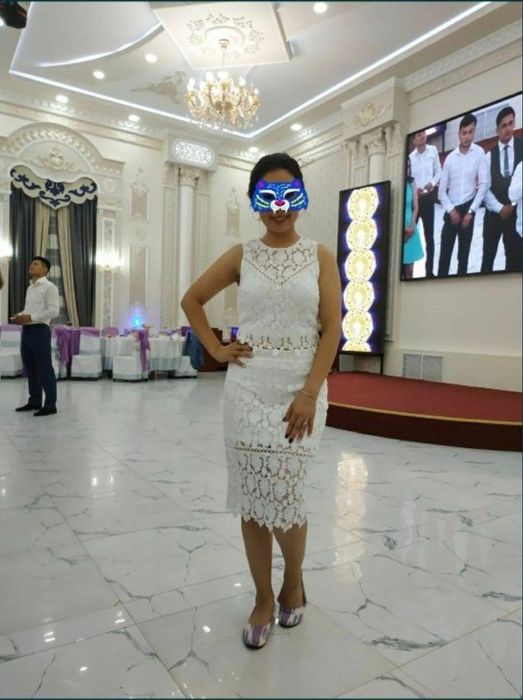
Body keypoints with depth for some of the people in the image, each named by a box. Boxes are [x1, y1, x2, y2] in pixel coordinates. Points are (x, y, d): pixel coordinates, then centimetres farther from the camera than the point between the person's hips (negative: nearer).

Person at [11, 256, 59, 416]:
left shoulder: (49, 287, -7)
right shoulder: (30, 288, 19)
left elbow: (54, 311, -16)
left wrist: (30, 317, -20)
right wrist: (20, 315, 5)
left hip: (40, 330, -9)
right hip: (26, 330, 9)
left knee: (44, 368, -4)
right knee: (30, 368, 13)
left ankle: (50, 405, 3)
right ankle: (34, 401, 24)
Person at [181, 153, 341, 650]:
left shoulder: (319, 256, 3)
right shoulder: (241, 256, 7)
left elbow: (331, 330, -4)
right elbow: (192, 299, 17)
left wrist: (309, 394, -13)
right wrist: (215, 349, 5)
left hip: (300, 390, -1)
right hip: (247, 389, 2)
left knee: (283, 498, -4)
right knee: (251, 500, 6)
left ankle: (294, 580, 29)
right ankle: (263, 600, 28)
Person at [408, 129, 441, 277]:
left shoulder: (433, 150, 1)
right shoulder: (410, 156, -1)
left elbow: (439, 172, 6)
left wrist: (432, 183, -12)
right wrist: (413, 189, -14)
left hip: (428, 196, 1)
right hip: (413, 197, -1)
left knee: (429, 234, 6)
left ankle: (429, 270, 15)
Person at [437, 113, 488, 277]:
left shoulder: (479, 153, -4)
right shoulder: (450, 158, 1)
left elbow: (484, 184, -5)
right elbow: (442, 191, 4)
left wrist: (471, 212, -9)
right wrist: (451, 210, -8)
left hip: (467, 209, -1)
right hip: (451, 211, 1)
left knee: (464, 253, 5)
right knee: (444, 255, -1)